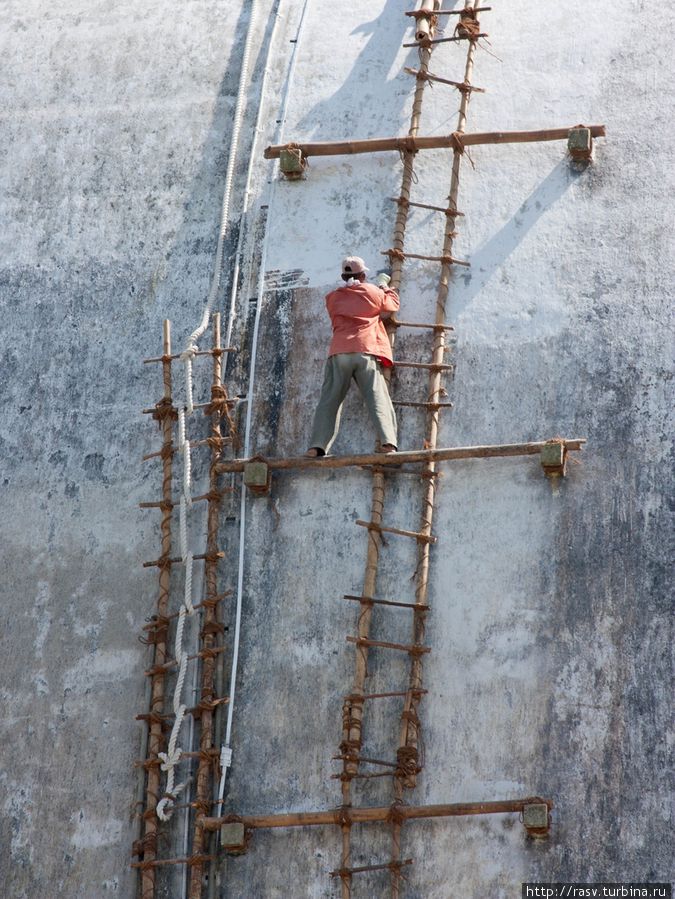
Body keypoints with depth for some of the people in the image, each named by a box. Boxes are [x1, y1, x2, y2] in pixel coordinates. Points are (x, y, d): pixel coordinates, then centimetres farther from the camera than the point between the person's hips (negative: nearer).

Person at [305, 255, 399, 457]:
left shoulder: (333, 298, 17)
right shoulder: (372, 292, 11)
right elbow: (393, 304, 26)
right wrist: (385, 288, 47)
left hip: (338, 353, 2)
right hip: (366, 352, -1)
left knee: (329, 401, 3)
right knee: (378, 399, -4)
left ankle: (317, 446, -9)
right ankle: (387, 442, -20)